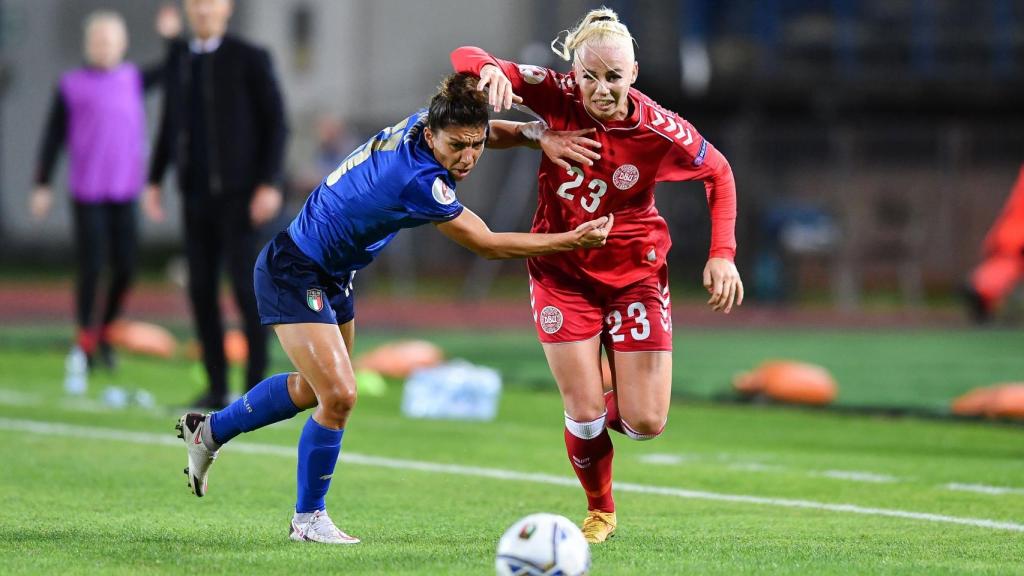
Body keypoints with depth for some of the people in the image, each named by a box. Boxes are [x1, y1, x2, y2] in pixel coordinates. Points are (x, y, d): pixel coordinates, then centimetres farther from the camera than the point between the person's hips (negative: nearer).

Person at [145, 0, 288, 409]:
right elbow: (170, 123, 17)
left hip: (239, 194, -5)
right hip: (196, 195, 5)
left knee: (246, 289, -9)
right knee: (201, 290, 2)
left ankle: (255, 386, -1)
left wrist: (269, 185, -16)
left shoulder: (251, 59, -8)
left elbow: (276, 123, -8)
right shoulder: (177, 58, 9)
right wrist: (154, 182, 11)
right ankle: (217, 388, 9)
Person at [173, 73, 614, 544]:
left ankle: (210, 431, 45)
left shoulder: (421, 123, -13)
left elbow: (491, 132, 10)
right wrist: (572, 241, -22)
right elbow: (487, 245, -25)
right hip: (293, 273, -10)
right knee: (338, 396, -16)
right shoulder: (418, 180, -35)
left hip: (331, 276, 10)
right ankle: (308, 518, 2)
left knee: (314, 388, 25)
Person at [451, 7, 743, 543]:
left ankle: (613, 399, 32)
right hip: (562, 271, 0)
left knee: (645, 423, -5)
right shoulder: (557, 96, -17)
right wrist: (490, 70, -40)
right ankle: (600, 512, 22)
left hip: (635, 272, 0)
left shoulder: (659, 130, -19)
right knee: (584, 413, -6)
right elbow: (466, 58, -16)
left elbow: (719, 174, -1)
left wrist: (722, 254, -9)